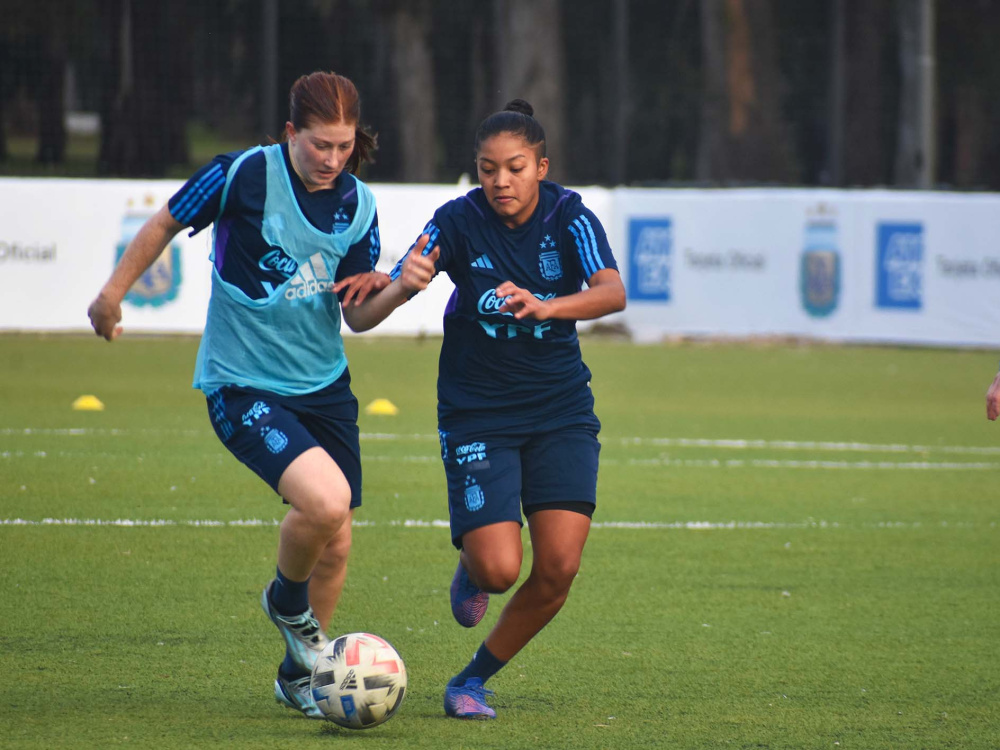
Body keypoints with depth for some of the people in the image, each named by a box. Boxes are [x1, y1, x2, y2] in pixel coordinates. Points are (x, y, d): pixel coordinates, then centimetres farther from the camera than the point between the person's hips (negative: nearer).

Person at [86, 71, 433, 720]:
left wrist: (398, 289, -14)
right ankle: (287, 599, 6)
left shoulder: (359, 205, 0)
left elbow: (356, 313, 6)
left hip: (325, 385, 6)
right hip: (243, 385, -6)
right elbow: (166, 224, 2)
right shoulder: (244, 174, -14)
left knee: (335, 545, 9)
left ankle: (301, 673, 33)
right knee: (325, 499, -26)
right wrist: (113, 293, 6)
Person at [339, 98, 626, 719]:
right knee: (499, 569, -15)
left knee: (558, 568, -11)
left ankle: (475, 680, 10)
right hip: (477, 408, -1)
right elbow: (384, 295, -16)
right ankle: (472, 568, 24)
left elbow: (612, 293, -25)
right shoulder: (458, 221, -10)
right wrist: (399, 284, -41)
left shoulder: (569, 216, -9)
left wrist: (545, 306, -43)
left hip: (560, 409, 1)